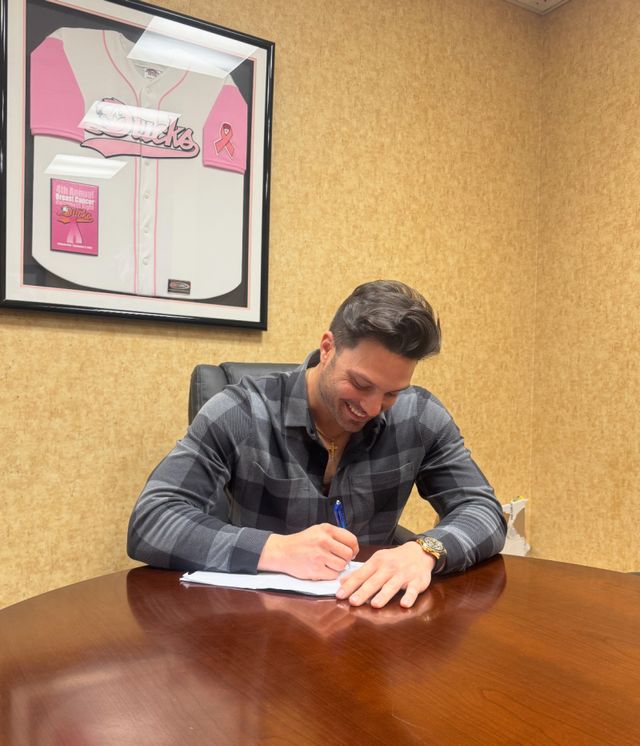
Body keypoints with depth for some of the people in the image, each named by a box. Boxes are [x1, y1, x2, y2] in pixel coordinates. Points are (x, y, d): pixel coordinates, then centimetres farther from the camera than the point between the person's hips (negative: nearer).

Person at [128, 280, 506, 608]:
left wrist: (425, 550, -24)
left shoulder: (420, 416, -5)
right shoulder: (240, 414, -14)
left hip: (369, 613, 2)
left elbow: (485, 510, -3)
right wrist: (277, 550, -30)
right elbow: (149, 524, -17)